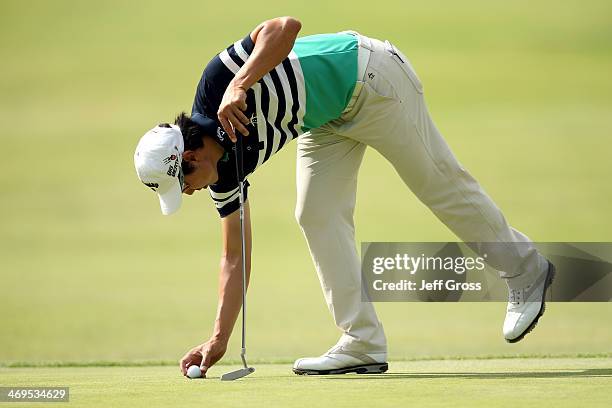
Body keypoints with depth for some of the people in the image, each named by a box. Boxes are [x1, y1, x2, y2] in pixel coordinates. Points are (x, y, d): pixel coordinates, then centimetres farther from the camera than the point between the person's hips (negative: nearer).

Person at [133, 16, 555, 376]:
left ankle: (526, 268, 21)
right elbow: (235, 257, -2)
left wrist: (239, 85, -48)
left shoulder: (216, 84, -28)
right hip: (327, 118, 7)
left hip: (369, 79, -7)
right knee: (317, 216, -4)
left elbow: (286, 26, -39)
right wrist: (218, 340, -6)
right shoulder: (225, 166, -6)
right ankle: (363, 343, -2)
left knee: (441, 184, 3)